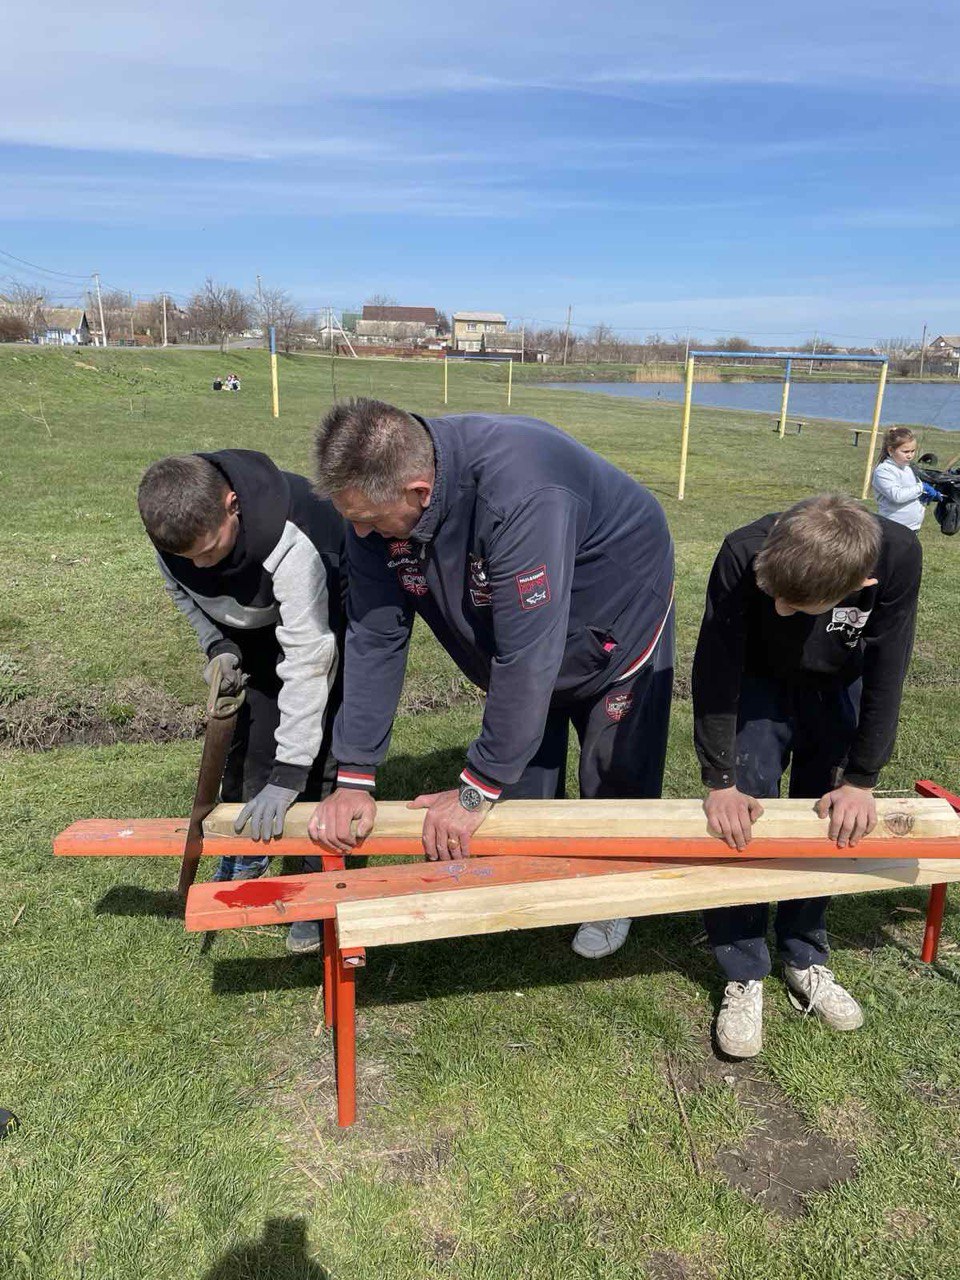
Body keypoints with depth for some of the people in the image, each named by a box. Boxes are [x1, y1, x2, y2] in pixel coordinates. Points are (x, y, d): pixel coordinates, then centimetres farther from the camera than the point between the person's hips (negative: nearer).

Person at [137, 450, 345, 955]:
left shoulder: (290, 540, -44)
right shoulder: (177, 526, -25)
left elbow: (307, 658, -42)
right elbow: (181, 590, -1)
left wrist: (286, 777, -42)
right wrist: (217, 646, -19)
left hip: (317, 618, -5)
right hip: (248, 629, 5)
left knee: (318, 747, -13)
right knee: (243, 741, 7)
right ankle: (245, 858, 28)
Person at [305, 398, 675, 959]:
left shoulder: (518, 495, -45)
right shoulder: (376, 497, -22)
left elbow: (527, 655, -41)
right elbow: (375, 636, -18)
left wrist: (476, 789, -32)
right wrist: (355, 777, -19)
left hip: (622, 619, -5)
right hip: (514, 638, 6)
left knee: (615, 780, 6)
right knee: (526, 789, 12)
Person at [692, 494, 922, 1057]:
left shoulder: (898, 555, -34)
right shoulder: (743, 555, -37)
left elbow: (885, 676, -21)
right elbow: (715, 670, -26)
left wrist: (861, 781, -17)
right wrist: (720, 782, -23)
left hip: (838, 689, 2)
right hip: (757, 683, -1)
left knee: (829, 823, 4)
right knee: (742, 822, -9)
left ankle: (806, 961, 24)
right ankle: (744, 977, 7)